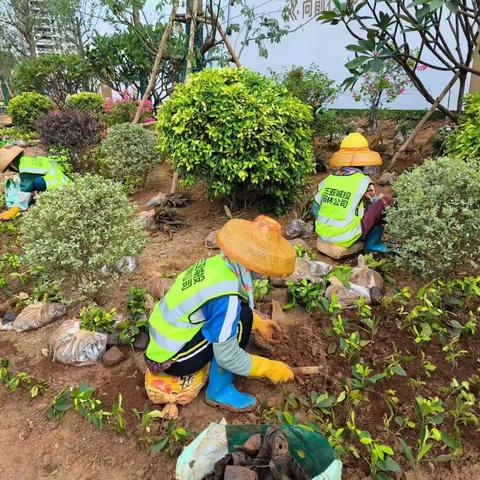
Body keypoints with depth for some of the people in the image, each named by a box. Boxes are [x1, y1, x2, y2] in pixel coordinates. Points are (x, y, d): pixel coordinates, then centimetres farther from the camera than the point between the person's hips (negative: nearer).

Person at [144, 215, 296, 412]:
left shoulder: (221, 263, -6)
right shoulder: (226, 296, -30)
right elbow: (227, 357, -21)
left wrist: (258, 323, 14)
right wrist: (270, 368, -9)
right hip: (170, 359, -8)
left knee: (233, 313, 10)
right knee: (241, 317, -17)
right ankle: (219, 391, -3)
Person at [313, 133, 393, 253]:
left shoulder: (328, 180, 3)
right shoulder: (364, 182, -10)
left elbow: (316, 207, 10)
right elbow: (374, 204, 6)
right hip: (345, 239, -6)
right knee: (386, 200, 3)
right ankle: (373, 244, 10)